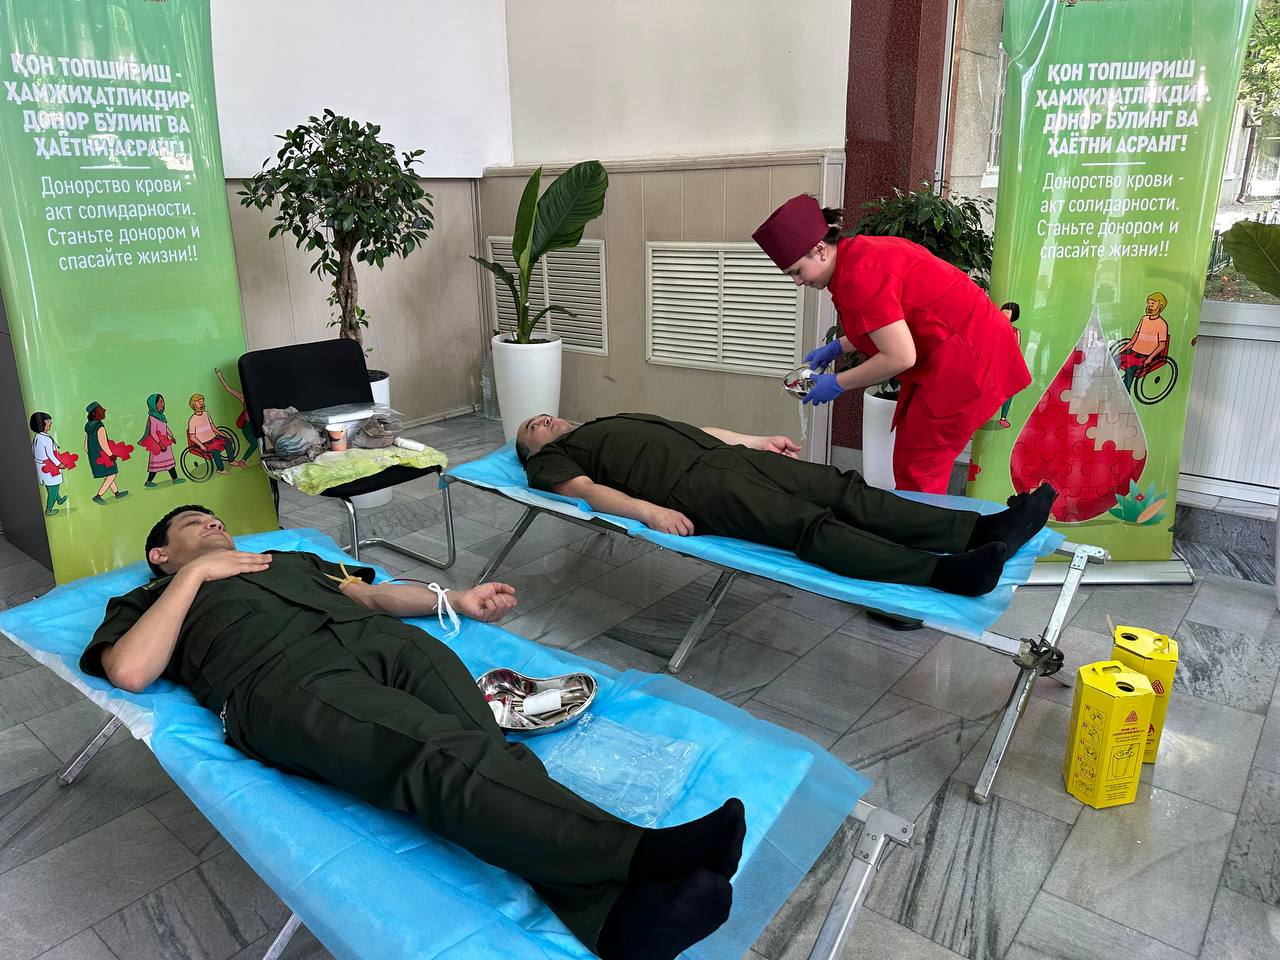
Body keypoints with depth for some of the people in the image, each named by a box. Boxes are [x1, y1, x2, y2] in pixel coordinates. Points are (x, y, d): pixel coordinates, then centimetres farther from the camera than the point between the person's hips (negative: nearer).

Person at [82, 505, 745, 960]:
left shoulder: (288, 557, 42)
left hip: (377, 637, 5)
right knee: (444, 758, -33)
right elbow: (130, 672, 8)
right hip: (280, 677, -4)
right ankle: (640, 854, -51)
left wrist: (457, 600, 16)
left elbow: (370, 594, 31)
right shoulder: (147, 602, 31)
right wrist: (195, 574, 13)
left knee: (481, 751, -27)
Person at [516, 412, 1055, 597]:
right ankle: (947, 572, -44)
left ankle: (982, 530, -25)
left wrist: (759, 441, 28)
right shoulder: (549, 461, 17)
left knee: (844, 490, -14)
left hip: (722, 454, 7)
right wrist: (647, 511, -23)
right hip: (690, 485, -7)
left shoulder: (609, 423, 38)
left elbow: (690, 428, 32)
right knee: (810, 524, -29)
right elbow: (587, 489, -4)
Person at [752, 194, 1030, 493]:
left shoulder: (859, 276, -22)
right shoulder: (861, 252, 8)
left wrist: (837, 384, -11)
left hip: (964, 360, -10)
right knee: (916, 467, 12)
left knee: (915, 473, -5)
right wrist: (836, 348, 14)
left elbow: (900, 357, -23)